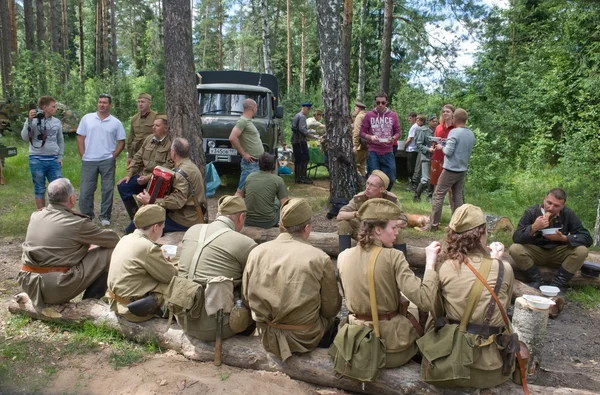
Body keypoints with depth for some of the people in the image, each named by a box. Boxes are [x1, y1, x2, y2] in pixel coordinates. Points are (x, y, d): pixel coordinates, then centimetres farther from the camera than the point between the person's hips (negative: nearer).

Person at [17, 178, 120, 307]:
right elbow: (113, 240, 0)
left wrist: (87, 243, 20)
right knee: (108, 252, 1)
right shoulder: (76, 223, -12)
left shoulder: (36, 216, 7)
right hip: (57, 289, -7)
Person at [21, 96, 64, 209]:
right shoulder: (33, 120, -2)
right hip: (37, 159, -3)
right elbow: (25, 137, -9)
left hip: (54, 159, 3)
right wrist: (29, 120, -16)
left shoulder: (57, 122, 8)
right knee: (40, 189, 7)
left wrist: (60, 156, 9)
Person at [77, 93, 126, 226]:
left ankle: (105, 216, 17)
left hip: (107, 161, 0)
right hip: (89, 161, 1)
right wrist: (83, 156, -1)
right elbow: (80, 138, 6)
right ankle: (86, 216, 18)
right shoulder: (87, 118, 4)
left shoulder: (116, 123, 3)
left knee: (108, 189, 5)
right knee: (86, 190, 4)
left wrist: (113, 156, -4)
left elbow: (121, 142, 5)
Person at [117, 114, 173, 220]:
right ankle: (135, 217, 8)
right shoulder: (149, 139, 10)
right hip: (143, 175, 8)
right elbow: (138, 158, 14)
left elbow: (168, 167, -20)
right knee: (122, 186, -3)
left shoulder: (171, 143, -14)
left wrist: (149, 178, -21)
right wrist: (129, 174, 6)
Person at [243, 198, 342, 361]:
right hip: (304, 338, -4)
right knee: (330, 317, 26)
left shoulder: (256, 252, -9)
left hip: (267, 335, 4)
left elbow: (246, 296, 3)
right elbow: (331, 308, -9)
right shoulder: (320, 259, -18)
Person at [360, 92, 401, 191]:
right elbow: (362, 132, 4)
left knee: (391, 178, 5)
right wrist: (370, 137, -15)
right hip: (373, 152, -2)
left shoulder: (393, 115, 5)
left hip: (388, 152, 2)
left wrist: (393, 138, -13)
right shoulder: (369, 115, 1)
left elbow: (398, 132, 8)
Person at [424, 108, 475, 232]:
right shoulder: (471, 134, 7)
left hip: (451, 169, -7)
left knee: (438, 195, -1)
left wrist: (441, 147, 1)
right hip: (463, 170, 7)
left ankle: (433, 224, 0)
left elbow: (448, 151, -18)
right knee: (458, 196, 11)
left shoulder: (454, 132, -15)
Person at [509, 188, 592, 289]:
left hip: (558, 254, 1)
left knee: (581, 251, -26)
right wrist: (533, 228, -37)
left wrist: (564, 238, -29)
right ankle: (536, 280, -9)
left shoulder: (568, 214, -11)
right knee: (514, 249, -30)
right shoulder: (531, 212, -15)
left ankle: (557, 285, -13)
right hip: (535, 252, -1)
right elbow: (516, 238, -21)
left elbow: (587, 238, -14)